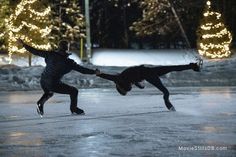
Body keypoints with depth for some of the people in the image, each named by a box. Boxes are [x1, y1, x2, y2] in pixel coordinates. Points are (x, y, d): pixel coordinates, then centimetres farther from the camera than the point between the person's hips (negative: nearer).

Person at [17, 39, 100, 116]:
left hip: (43, 82, 6)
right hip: (53, 84, -5)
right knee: (73, 91, 11)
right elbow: (82, 70, -6)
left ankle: (40, 103, 15)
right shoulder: (69, 62, -9)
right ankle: (74, 109, 22)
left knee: (49, 93, 38)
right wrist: (94, 72, 5)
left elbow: (36, 52, 2)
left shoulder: (51, 54, 0)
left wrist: (23, 44, 11)